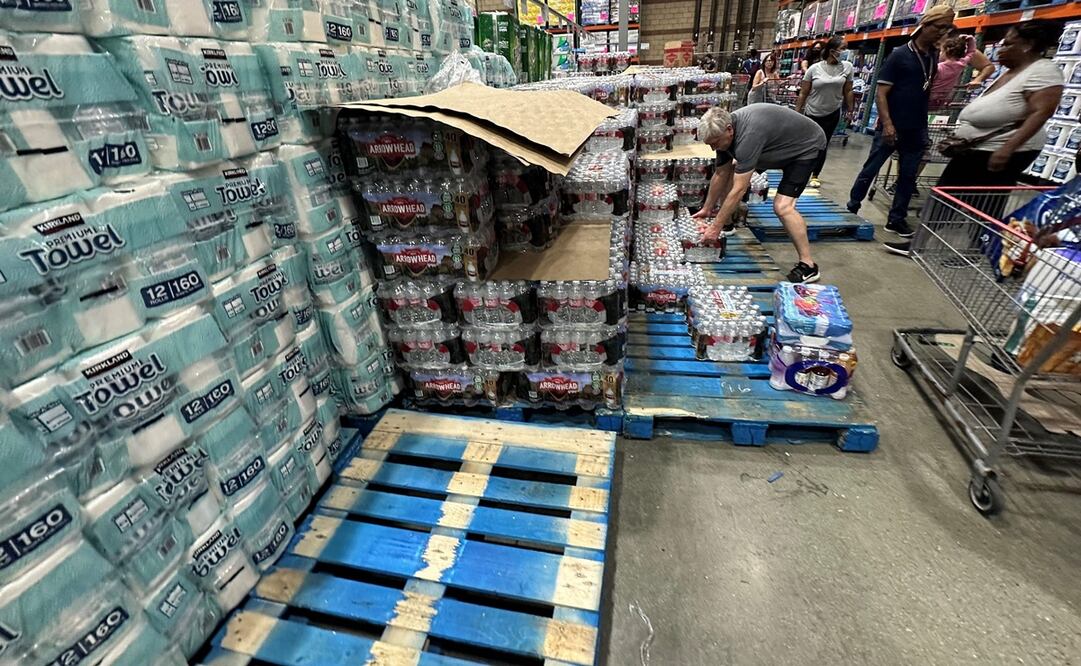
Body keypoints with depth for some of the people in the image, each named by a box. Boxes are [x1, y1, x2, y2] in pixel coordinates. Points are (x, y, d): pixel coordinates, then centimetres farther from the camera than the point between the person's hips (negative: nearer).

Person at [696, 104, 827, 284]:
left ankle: (808, 265, -17)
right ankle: (727, 223, 19)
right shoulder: (724, 131, -12)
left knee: (782, 206, -24)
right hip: (778, 143, 9)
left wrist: (716, 227, -33)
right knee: (729, 171, 5)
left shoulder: (748, 135, -38)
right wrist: (706, 209, 7)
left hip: (806, 146, -9)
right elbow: (720, 175, 0)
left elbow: (739, 190, -37)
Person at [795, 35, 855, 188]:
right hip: (812, 113, -1)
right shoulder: (814, 68, -8)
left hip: (832, 114, 2)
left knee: (823, 146, 3)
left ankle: (815, 176, 15)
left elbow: (848, 91, 4)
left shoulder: (847, 67, -2)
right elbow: (803, 93, -4)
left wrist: (850, 110, 5)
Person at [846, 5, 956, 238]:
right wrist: (887, 124, -20)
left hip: (917, 130, 6)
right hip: (891, 128, -6)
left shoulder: (937, 57, 11)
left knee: (908, 176, 7)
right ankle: (851, 209, 14)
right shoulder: (899, 55, -6)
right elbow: (880, 93, -12)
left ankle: (896, 219, 14)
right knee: (870, 170, 0)